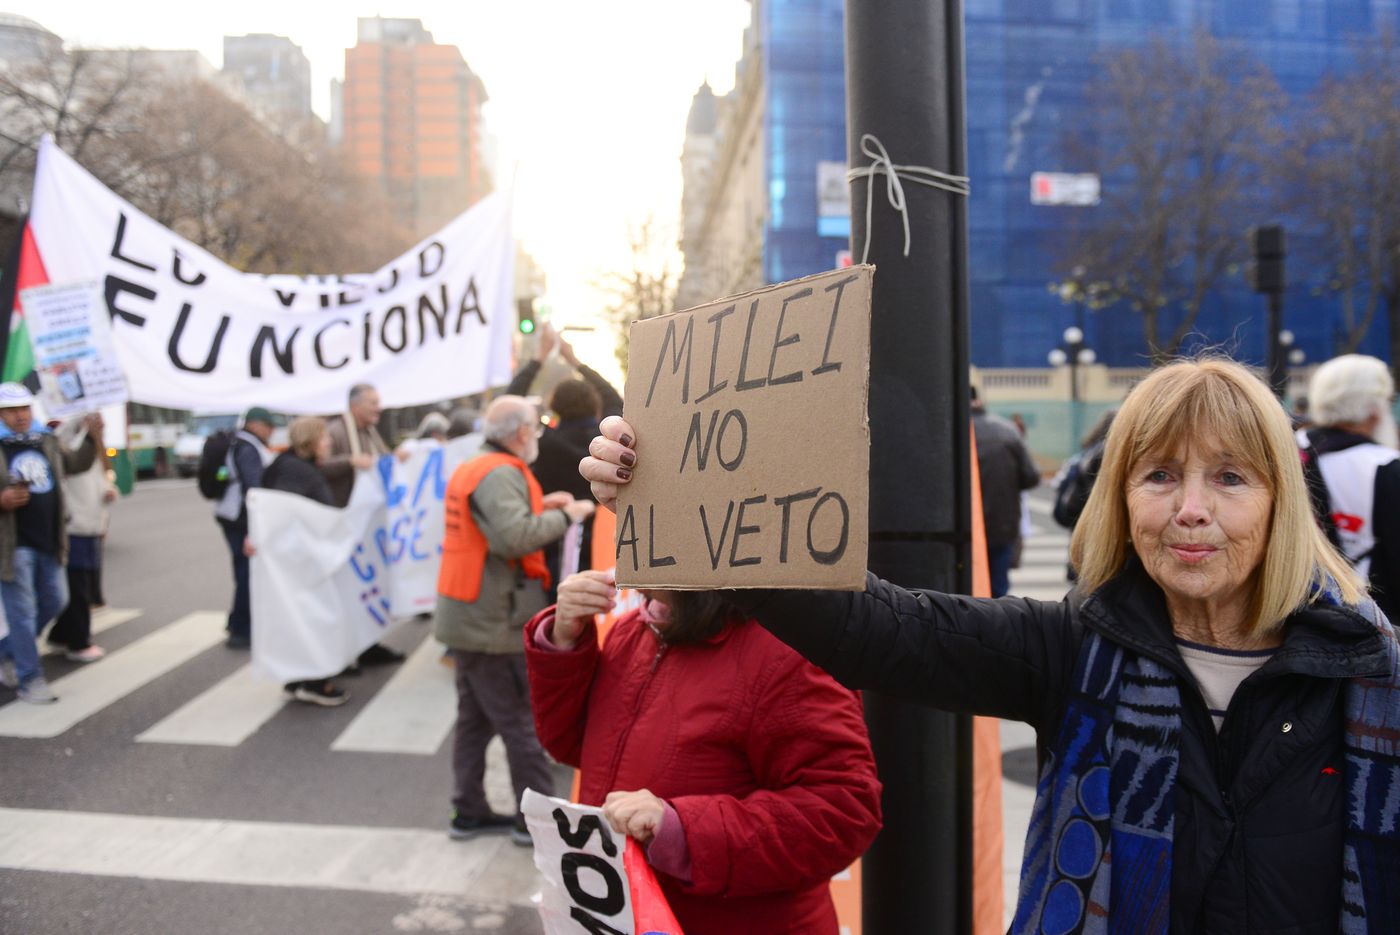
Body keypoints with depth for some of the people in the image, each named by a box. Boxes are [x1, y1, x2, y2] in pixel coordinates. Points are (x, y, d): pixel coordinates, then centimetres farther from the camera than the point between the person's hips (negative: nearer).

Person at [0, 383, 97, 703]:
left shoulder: (46, 441, 10)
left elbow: (77, 463, 25)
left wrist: (92, 437, 13)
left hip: (48, 541, 7)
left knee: (54, 601, 17)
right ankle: (30, 680, 9)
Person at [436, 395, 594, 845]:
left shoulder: (471, 469, 13)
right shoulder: (501, 474, -19)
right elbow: (515, 537, -30)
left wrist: (539, 505, 8)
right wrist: (563, 516, -19)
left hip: (467, 617, 10)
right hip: (495, 622, -10)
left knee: (475, 717, 17)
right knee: (522, 723, 0)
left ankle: (469, 811, 27)